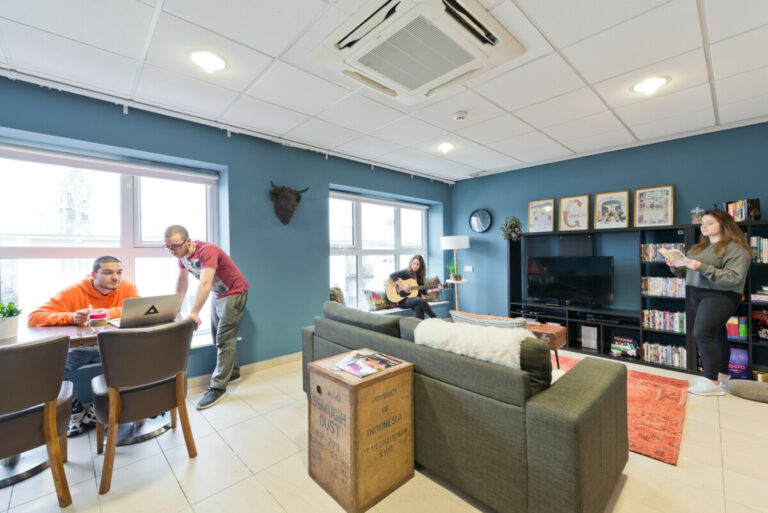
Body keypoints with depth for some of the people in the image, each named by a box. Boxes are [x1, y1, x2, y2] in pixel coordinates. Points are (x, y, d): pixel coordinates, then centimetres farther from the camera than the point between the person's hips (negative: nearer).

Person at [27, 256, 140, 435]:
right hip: (78, 348, 1)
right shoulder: (73, 292, -9)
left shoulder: (126, 288, -7)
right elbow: (34, 318, -15)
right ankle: (74, 409, 3)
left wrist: (109, 313, -29)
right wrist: (71, 317, -32)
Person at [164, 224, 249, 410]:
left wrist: (194, 312, -45)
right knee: (217, 337, 15)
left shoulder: (207, 250, -29)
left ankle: (218, 388, -2)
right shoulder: (182, 254, -4)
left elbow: (205, 283, -39)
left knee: (224, 339, -9)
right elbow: (182, 280, 8)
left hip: (234, 294, -9)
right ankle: (233, 372, 32)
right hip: (217, 295, 9)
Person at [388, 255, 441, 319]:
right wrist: (403, 285, -25)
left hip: (415, 300, 5)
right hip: (402, 300, -5)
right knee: (419, 300, -31)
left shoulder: (419, 275, 12)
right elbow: (392, 275, -22)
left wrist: (435, 289, 0)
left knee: (419, 307, -31)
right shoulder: (405, 272, -7)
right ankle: (435, 319, -20)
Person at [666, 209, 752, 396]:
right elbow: (689, 273, 20)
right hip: (698, 295, 8)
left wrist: (702, 267, -27)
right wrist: (676, 267, 0)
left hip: (720, 296, -8)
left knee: (702, 335, -14)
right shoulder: (699, 247, 16)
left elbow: (734, 278, -18)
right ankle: (722, 375, 26)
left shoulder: (735, 248, -8)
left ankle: (713, 383, -6)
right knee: (716, 335, 15)